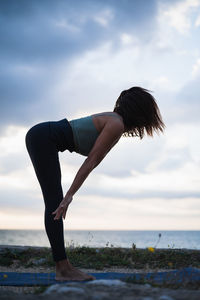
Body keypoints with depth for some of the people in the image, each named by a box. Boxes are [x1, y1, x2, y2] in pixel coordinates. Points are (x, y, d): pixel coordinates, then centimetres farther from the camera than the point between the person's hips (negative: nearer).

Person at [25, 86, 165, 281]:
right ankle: (63, 269, -11)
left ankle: (63, 267, 9)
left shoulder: (112, 121, 16)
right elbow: (91, 161, -16)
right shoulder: (116, 125, -12)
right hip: (43, 138, -10)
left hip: (41, 138, 10)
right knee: (55, 203, -12)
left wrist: (69, 195, 15)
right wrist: (70, 195, -16)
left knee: (55, 203, 6)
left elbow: (91, 162, 15)